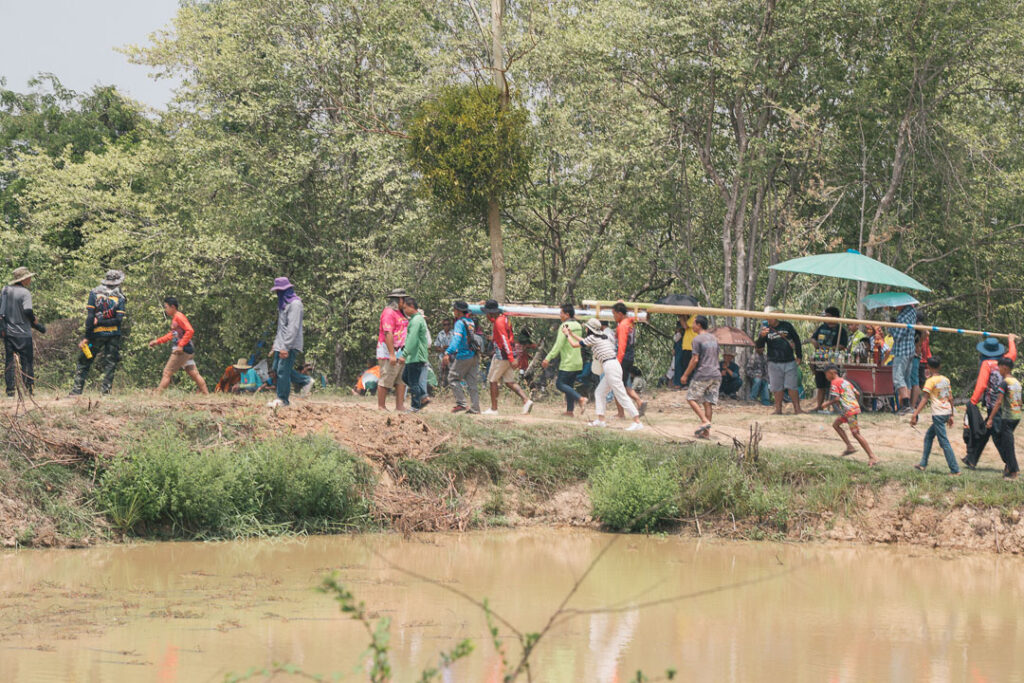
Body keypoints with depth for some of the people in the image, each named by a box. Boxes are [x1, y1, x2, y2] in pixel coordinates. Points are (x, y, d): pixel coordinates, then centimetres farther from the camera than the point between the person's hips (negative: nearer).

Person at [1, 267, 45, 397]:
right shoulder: (25, 293, -11)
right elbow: (28, 311, -22)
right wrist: (37, 325, -7)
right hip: (23, 333, -5)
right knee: (26, 362, 3)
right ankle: (28, 390, 1)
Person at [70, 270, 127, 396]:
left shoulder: (94, 294, -1)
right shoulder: (120, 298, 0)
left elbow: (90, 317, -7)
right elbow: (119, 319, -10)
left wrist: (87, 337, -7)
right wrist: (100, 322, -5)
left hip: (96, 334, 0)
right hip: (113, 336, 0)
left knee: (84, 362, 7)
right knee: (110, 364, 9)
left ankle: (77, 390, 1)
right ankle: (105, 390, 3)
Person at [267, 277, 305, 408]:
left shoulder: (295, 304, -14)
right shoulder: (283, 303, 18)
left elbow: (293, 327, -20)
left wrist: (286, 347, -24)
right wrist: (276, 343, 20)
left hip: (290, 345, -10)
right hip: (281, 344, 10)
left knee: (283, 370, -10)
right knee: (276, 369, 10)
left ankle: (283, 399, -5)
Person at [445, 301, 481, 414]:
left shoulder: (460, 323, -12)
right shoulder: (471, 322, 13)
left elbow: (456, 339, -23)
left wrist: (449, 352, -30)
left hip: (464, 356, -8)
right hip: (474, 356, 8)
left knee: (453, 378, 1)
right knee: (472, 382, 9)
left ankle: (461, 403, -6)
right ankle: (475, 408, 7)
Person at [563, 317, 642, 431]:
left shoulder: (593, 338, -5)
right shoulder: (603, 336, 20)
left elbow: (574, 345, 4)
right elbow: (584, 342, 35)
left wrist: (567, 334, 19)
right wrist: (572, 333, 39)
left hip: (610, 367, -10)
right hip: (613, 367, 10)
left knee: (621, 395, -12)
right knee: (599, 392, 18)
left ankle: (637, 422, -18)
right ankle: (600, 420, 17)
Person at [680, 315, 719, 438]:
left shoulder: (697, 339, -9)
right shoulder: (713, 338, 14)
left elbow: (695, 360, -12)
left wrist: (686, 375, -5)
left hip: (702, 375, -7)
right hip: (715, 374, 7)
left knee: (691, 398, 3)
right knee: (708, 402, 6)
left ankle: (705, 421, -13)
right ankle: (706, 431, 3)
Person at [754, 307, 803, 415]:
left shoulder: (786, 325, 2)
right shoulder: (765, 328, 0)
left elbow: (796, 339, 14)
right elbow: (758, 346, -7)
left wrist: (799, 355, 12)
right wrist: (762, 336, -27)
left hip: (790, 362, 0)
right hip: (774, 363, 0)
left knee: (792, 386, -1)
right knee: (777, 387, 2)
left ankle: (797, 409, 1)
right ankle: (778, 409, 8)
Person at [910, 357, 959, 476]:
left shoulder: (931, 381, -9)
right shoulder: (946, 379, 11)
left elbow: (924, 399, -15)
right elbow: (950, 398, 14)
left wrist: (915, 415, -17)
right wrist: (951, 415, 22)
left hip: (938, 414, -8)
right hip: (947, 412, 8)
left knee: (944, 442, -5)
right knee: (928, 436, 21)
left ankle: (955, 470, -8)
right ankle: (923, 464, 24)